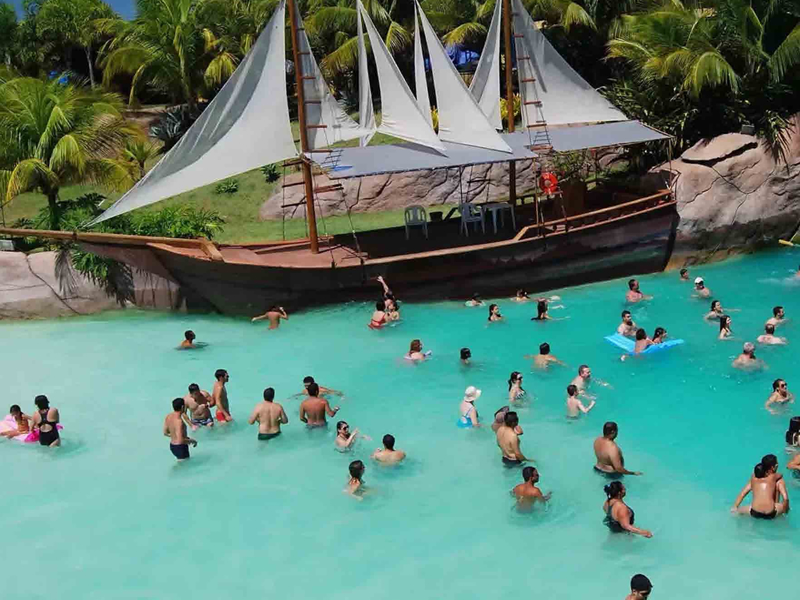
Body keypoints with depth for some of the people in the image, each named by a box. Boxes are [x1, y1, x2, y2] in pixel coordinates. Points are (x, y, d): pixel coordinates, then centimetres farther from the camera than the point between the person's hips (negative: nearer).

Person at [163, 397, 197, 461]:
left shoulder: (168, 417, -1)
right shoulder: (179, 421, -27)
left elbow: (165, 433, 12)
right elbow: (180, 440, -30)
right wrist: (192, 441, -14)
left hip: (172, 446, 9)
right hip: (180, 447, -9)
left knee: (181, 463, 24)